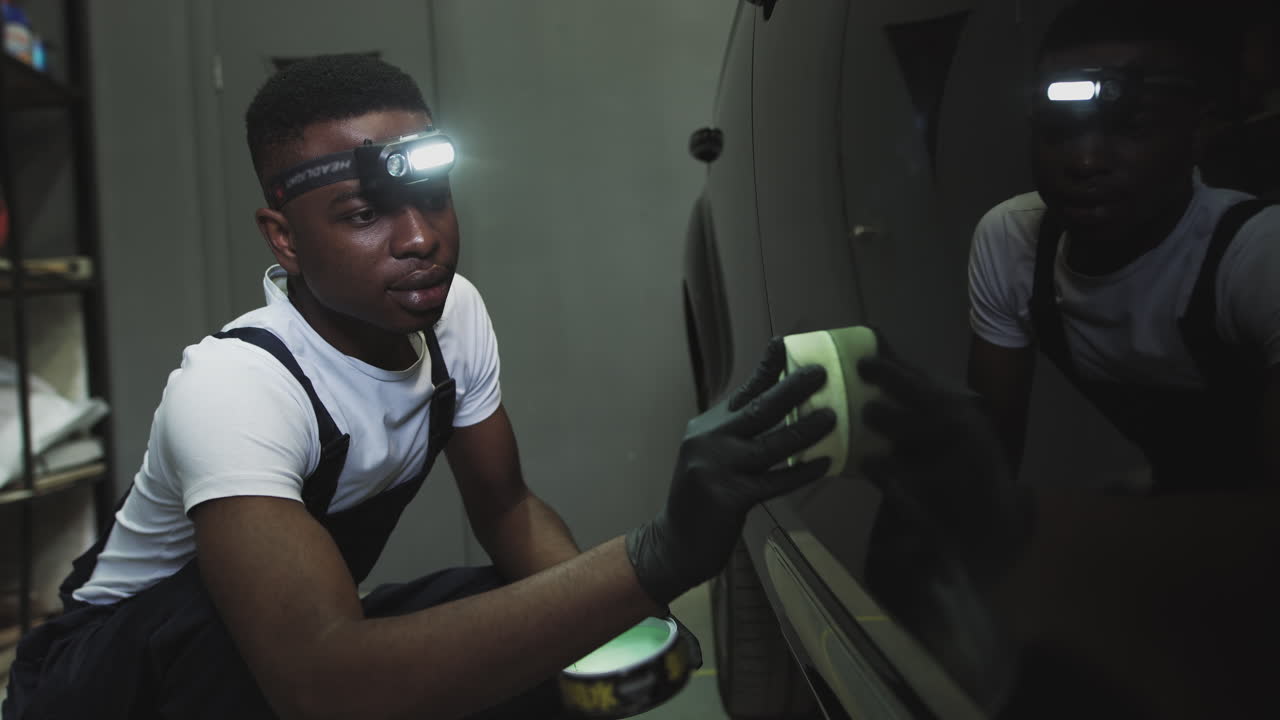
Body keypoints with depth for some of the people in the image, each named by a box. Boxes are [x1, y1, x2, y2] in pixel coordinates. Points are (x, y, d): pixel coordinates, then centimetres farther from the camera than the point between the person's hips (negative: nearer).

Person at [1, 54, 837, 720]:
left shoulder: (454, 311, -14)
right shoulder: (230, 387, -35)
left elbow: (506, 507, -5)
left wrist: (603, 622, -26)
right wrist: (661, 555, -55)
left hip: (300, 636, 5)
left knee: (514, 630, -15)